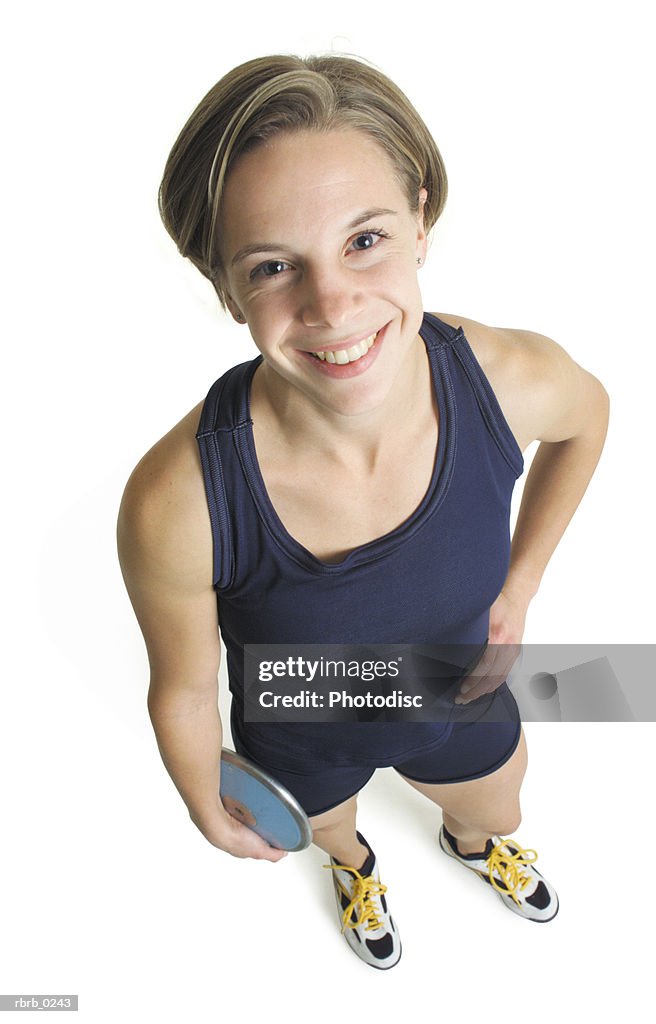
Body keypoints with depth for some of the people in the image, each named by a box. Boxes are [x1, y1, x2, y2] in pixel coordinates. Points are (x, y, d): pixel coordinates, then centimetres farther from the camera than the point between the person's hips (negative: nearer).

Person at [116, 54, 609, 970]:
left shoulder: (514, 381, -32)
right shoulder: (176, 502, -40)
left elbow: (588, 413, -5)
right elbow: (183, 690, -20)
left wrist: (520, 584, -4)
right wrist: (207, 811, -1)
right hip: (300, 745, -1)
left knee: (495, 814, 36)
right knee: (330, 828, 35)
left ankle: (475, 844, 77)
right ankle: (356, 866, 77)